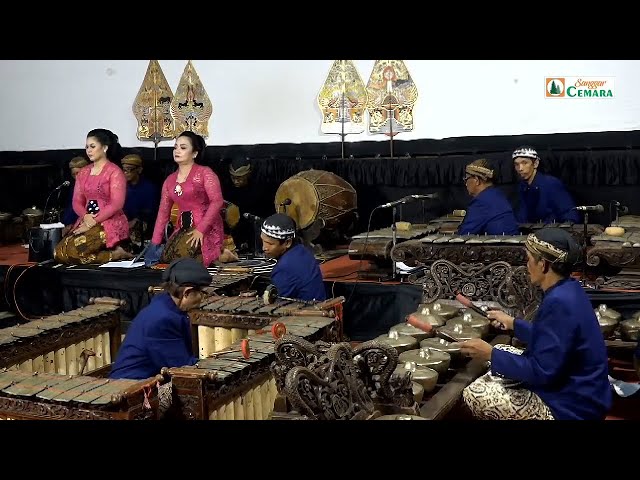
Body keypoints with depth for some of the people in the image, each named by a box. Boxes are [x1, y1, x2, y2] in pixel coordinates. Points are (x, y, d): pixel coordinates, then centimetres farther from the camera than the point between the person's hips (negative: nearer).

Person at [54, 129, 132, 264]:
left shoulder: (114, 172, -5)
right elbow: (77, 201, 12)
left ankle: (115, 254, -9)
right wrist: (85, 217, -10)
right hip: (87, 222, 7)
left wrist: (93, 222, -17)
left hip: (110, 223, -7)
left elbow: (116, 204, -14)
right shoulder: (83, 172, 16)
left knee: (72, 250, -28)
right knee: (59, 252, -16)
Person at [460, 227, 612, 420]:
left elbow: (541, 372, -26)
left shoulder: (559, 303, -28)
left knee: (474, 395, -15)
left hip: (571, 407, -10)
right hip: (574, 388, 10)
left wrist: (491, 354, -19)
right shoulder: (568, 289, 2)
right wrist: (513, 323, 25)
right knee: (501, 352, 20)